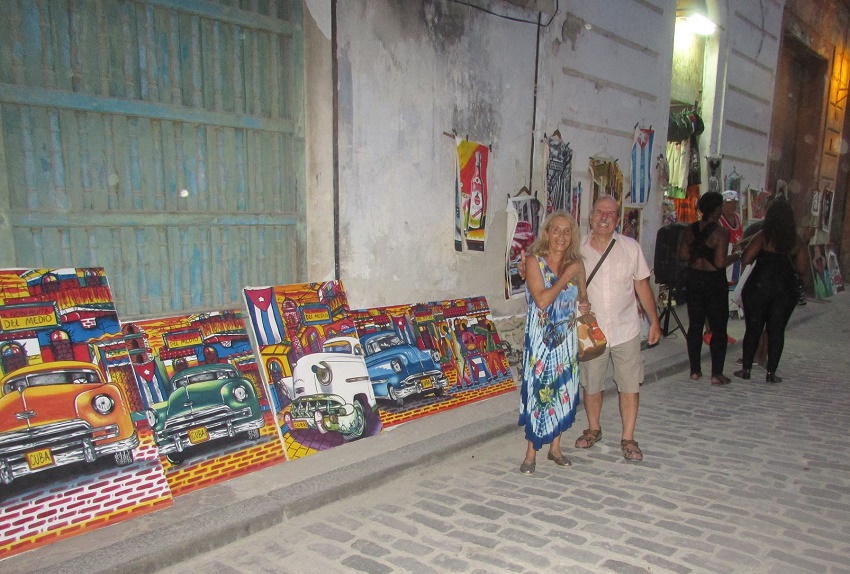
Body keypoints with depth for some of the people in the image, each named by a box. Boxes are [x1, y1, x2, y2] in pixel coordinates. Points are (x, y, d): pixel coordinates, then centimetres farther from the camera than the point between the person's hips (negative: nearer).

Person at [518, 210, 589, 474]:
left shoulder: (576, 263, 6)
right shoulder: (534, 261, -9)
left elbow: (583, 295, 18)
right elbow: (541, 300, -19)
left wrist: (585, 304, -4)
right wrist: (565, 277, -15)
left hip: (567, 340, 5)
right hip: (540, 340, -5)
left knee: (563, 392, 11)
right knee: (538, 392, -3)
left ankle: (555, 448, 27)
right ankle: (531, 453, 11)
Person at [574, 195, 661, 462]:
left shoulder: (631, 247, -1)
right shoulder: (577, 250, -3)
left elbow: (642, 286, 4)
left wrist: (654, 322, 5)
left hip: (626, 330, 0)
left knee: (630, 385, 4)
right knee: (591, 385, 13)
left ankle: (628, 438, 19)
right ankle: (593, 429, 35)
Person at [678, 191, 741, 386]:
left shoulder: (691, 229, 1)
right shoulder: (721, 232, -15)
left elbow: (683, 255, 2)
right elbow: (720, 262, -19)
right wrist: (735, 256, -1)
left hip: (693, 280, 5)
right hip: (714, 283, -5)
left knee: (695, 325, 12)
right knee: (718, 329, 5)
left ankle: (695, 370, 19)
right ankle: (716, 374, 8)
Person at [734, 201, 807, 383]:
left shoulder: (763, 236, -7)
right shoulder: (797, 241, 3)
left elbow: (746, 259, -14)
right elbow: (801, 268, 4)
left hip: (759, 286, -2)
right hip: (785, 290, 2)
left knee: (753, 328, 6)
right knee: (776, 331, 8)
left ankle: (746, 369, 11)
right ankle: (771, 372, 10)